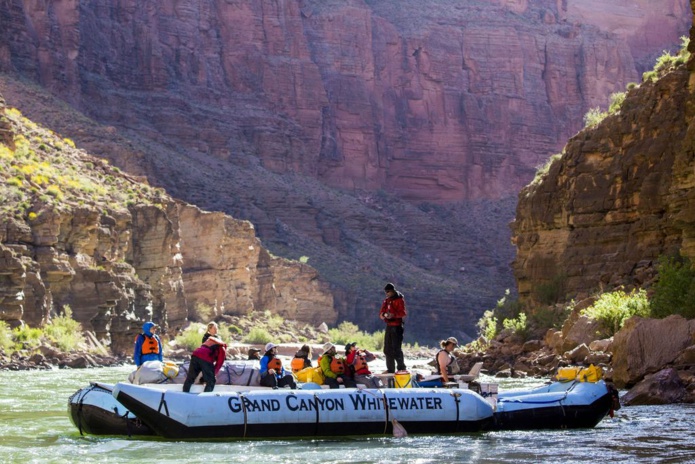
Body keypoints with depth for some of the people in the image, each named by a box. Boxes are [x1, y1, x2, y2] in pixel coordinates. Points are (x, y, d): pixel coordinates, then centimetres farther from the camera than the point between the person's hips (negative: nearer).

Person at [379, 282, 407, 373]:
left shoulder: (399, 300, -7)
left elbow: (403, 313, -15)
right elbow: (381, 313, 13)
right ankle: (390, 369, 15)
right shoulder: (386, 300, 15)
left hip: (397, 326, -7)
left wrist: (393, 315, -29)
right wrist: (383, 315, -10)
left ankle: (401, 368, 0)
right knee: (387, 349, 8)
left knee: (396, 348, -10)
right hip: (388, 326, 7)